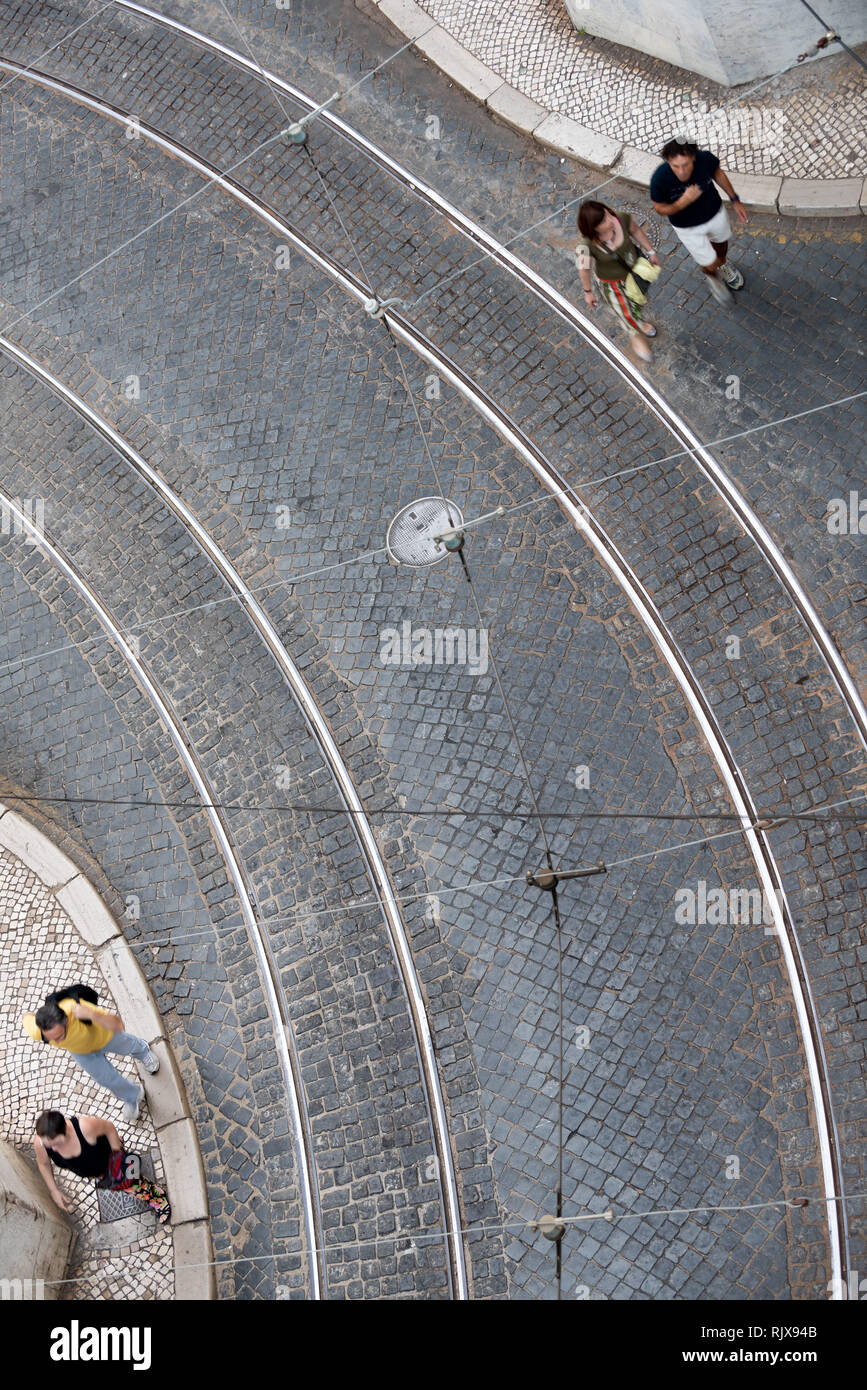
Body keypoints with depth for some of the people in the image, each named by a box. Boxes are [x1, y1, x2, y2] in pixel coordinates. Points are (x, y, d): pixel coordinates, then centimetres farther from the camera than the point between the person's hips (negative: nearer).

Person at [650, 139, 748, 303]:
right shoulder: (660, 179, -38)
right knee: (710, 265, 11)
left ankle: (723, 265, 69)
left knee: (720, 242, 33)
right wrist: (684, 201, -40)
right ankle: (713, 278, 50)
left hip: (715, 212, 3)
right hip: (688, 227, -3)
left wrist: (735, 200, -1)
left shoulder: (705, 159, -32)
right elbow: (660, 209, -21)